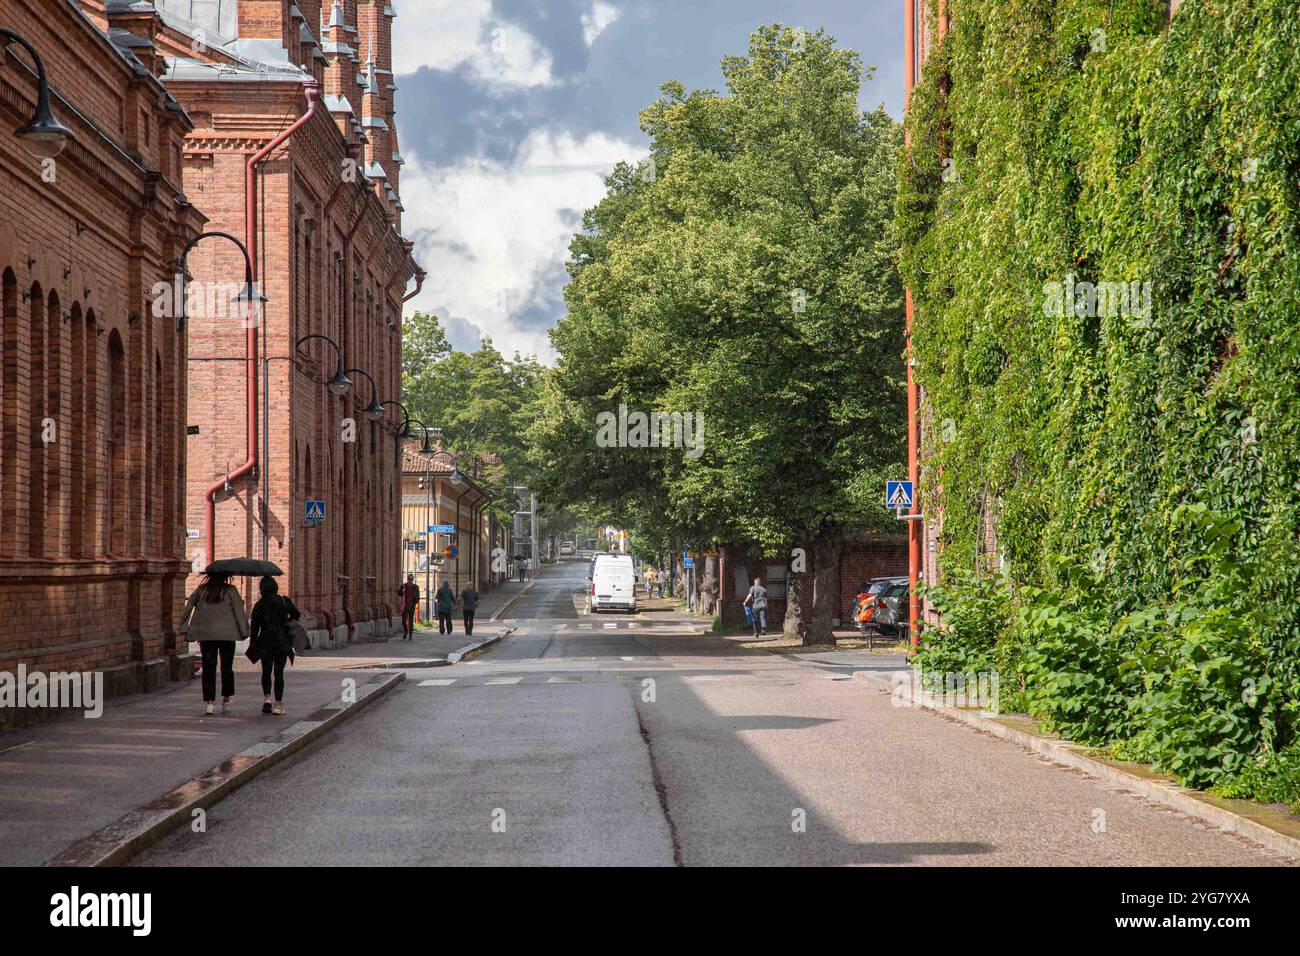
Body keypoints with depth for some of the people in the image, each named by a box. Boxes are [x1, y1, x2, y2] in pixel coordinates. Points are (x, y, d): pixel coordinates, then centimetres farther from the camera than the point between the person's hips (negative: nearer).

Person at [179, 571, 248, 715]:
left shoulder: (201, 590, 5)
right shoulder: (230, 591, -3)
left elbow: (188, 607, 5)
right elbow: (239, 612, -4)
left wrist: (184, 628, 10)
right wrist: (244, 631, 2)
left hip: (205, 634, 2)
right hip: (226, 633, -2)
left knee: (208, 667, 2)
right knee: (227, 666, 13)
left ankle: (209, 702, -6)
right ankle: (226, 699, 18)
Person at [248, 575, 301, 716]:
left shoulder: (259, 605, -3)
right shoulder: (285, 601, -3)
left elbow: (254, 627, -1)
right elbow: (297, 615, 9)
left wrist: (252, 644, 8)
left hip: (265, 642, 0)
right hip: (282, 642, 0)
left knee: (266, 671, 14)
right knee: (279, 672, 3)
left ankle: (267, 698, -4)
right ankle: (278, 704, 1)